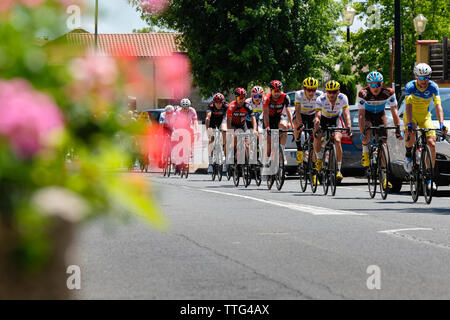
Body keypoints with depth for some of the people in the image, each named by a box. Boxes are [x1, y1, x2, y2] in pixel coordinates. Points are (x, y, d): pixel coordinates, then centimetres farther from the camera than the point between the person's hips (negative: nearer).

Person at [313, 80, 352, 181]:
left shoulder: (343, 98, -25)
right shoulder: (321, 99, -29)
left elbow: (347, 114, -32)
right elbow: (317, 116, -38)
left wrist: (349, 127, -49)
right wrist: (316, 129, -54)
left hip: (335, 119, 0)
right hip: (323, 119, 0)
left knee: (337, 140, -24)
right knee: (317, 138, -27)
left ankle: (339, 170, -16)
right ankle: (319, 158, 4)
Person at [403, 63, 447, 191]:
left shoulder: (433, 87, -17)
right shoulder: (410, 86, -22)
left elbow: (438, 106, -24)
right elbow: (408, 106, -32)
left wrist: (441, 124, -38)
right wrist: (409, 124, -46)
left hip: (425, 116, 2)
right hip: (411, 115, -2)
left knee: (432, 143, -14)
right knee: (411, 136, -32)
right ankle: (408, 155, 2)